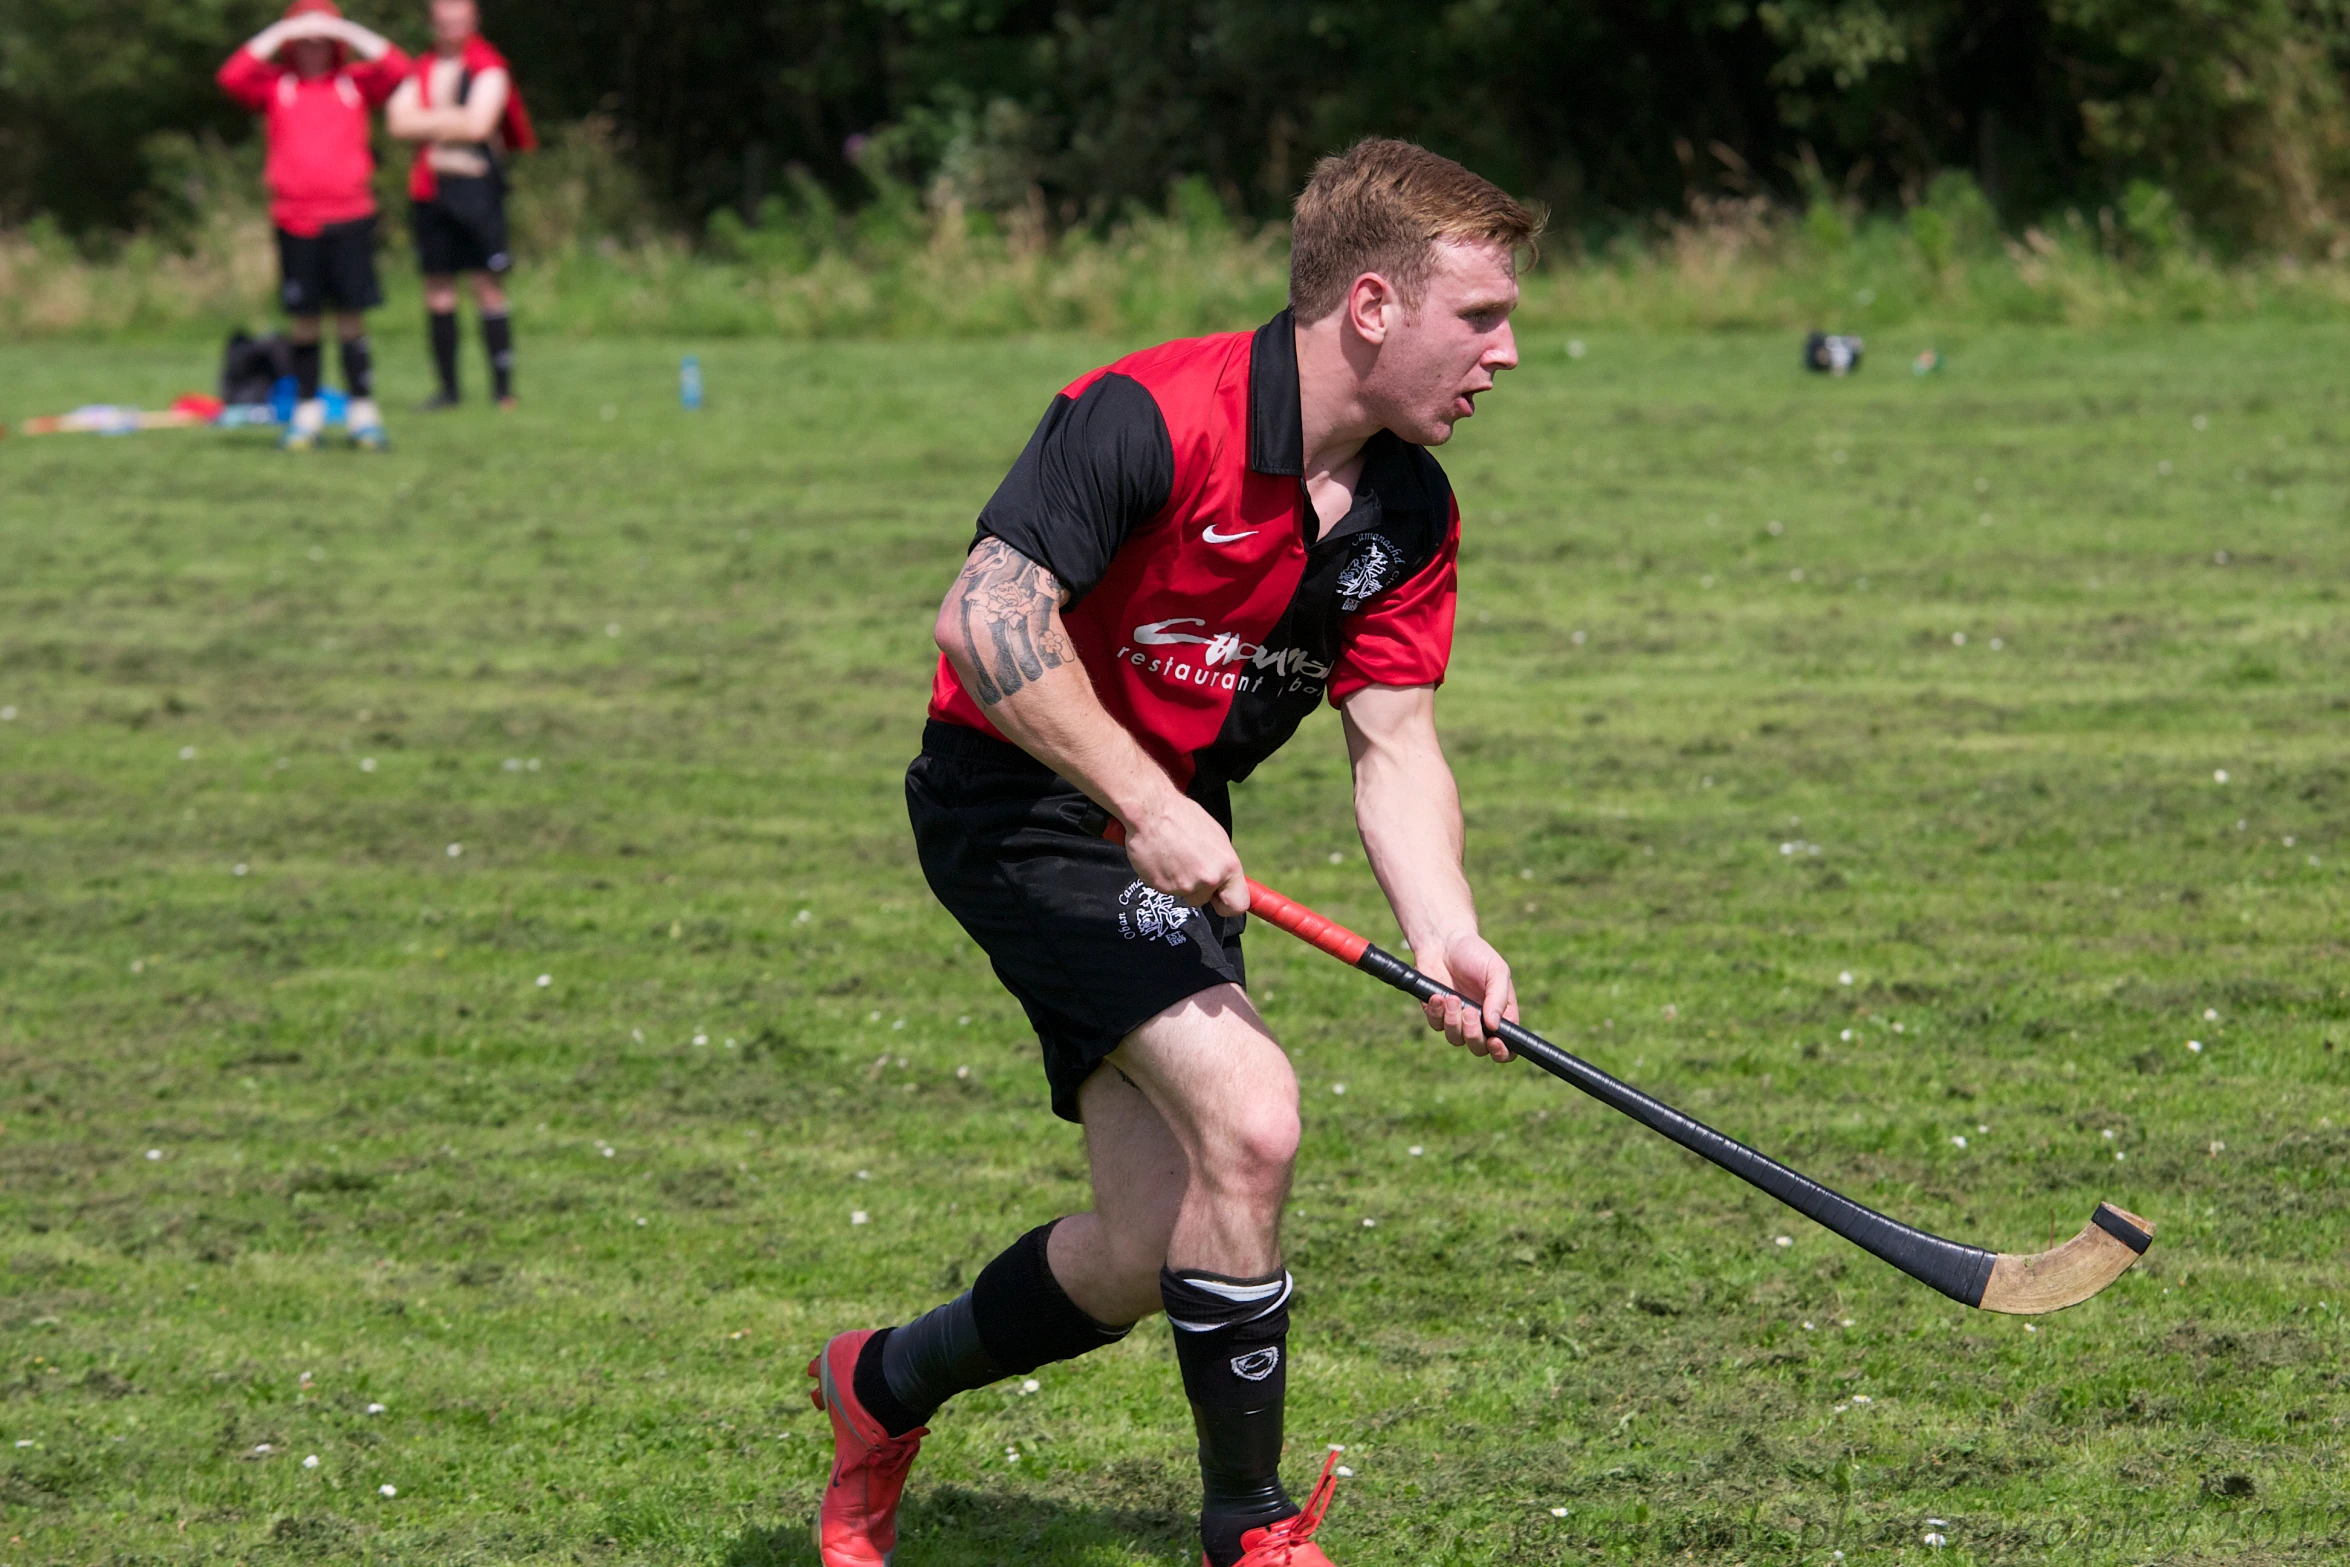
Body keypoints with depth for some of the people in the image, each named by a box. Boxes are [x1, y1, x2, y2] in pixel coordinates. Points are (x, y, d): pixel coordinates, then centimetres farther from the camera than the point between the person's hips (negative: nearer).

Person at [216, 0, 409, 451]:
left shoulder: (356, 83, 9)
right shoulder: (276, 85, 8)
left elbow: (397, 69, -5)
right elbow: (231, 77, -7)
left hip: (349, 215, -1)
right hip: (294, 220, 1)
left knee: (352, 320, -1)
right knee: (303, 322, 4)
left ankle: (363, 413, 4)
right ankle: (307, 413, 11)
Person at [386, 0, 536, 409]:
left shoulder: (488, 68, 0)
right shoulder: (421, 70, 15)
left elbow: (477, 124, -11)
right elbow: (400, 121, 2)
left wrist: (429, 121, 0)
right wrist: (452, 119, -5)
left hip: (477, 186, -5)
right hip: (429, 188, 5)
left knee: (489, 288, -7)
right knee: (437, 291, 4)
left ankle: (503, 388, -6)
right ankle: (447, 387, 10)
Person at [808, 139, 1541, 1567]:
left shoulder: (1411, 513, -1)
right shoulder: (1153, 419, -24)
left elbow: (1396, 742, -3)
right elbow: (987, 617, -30)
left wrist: (1444, 933, -21)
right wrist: (1146, 804, -33)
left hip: (1169, 837, 8)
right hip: (1018, 807, -8)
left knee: (1148, 1254, 5)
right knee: (1248, 1115, -24)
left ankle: (886, 1390, 33)